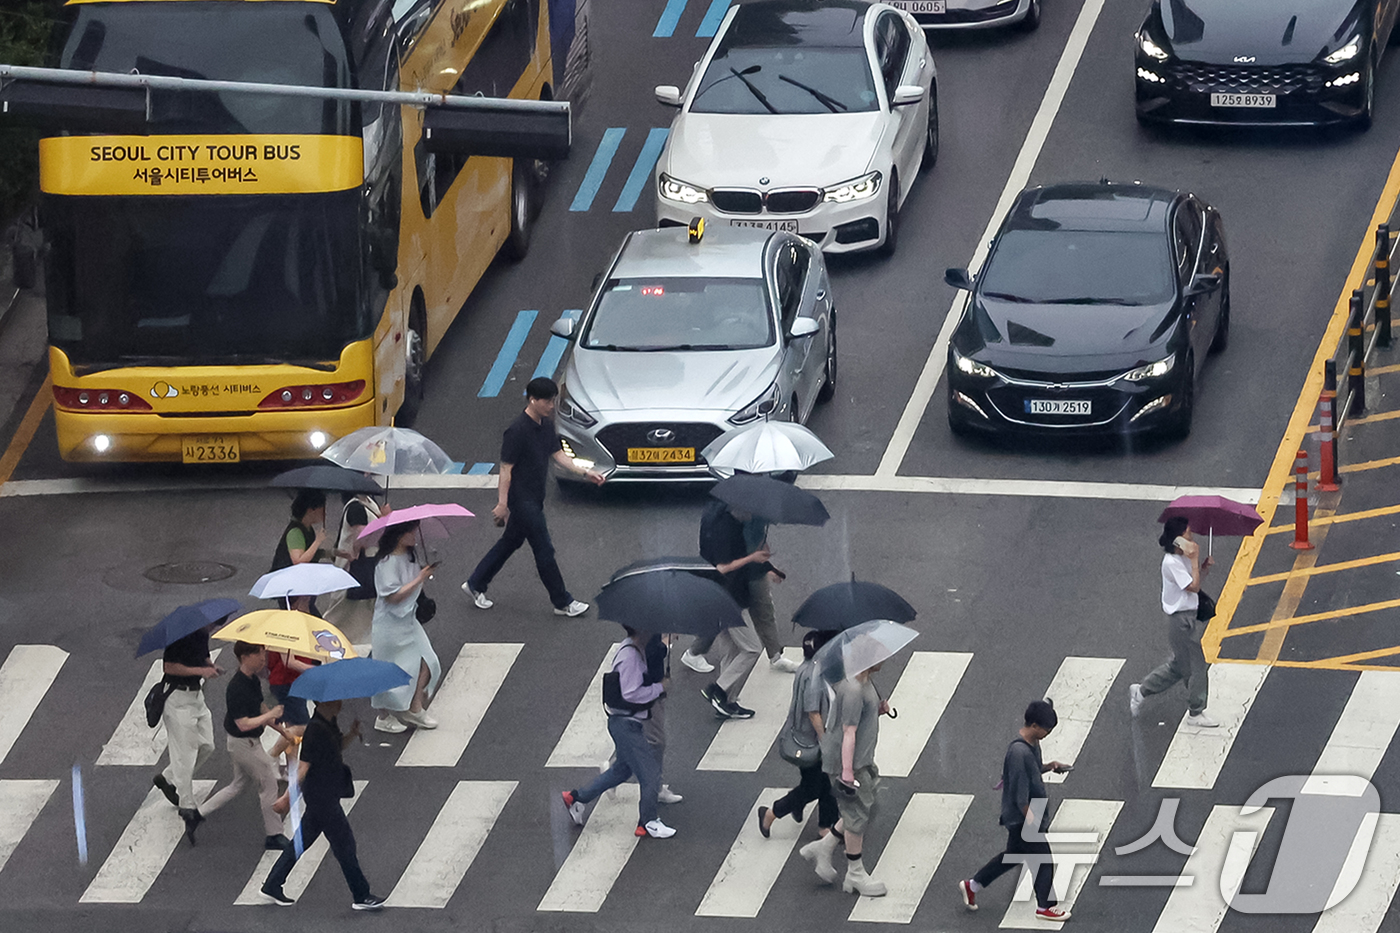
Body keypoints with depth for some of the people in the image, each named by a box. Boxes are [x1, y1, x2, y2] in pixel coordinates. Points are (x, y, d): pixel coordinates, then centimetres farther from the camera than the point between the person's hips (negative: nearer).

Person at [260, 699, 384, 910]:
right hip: (321, 796, -10)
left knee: (302, 841, 17)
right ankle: (361, 897, 8)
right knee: (344, 845, -1)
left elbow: (337, 748, 22)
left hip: (329, 794, 10)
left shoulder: (329, 724, 6)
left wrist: (351, 734, 2)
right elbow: (303, 766, -24)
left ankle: (272, 885, 25)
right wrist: (288, 796, -24)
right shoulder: (315, 730, -23)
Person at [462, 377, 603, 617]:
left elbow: (558, 455, 12)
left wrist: (584, 472, -1)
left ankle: (475, 585, 31)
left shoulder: (546, 425, 6)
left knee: (511, 542, 19)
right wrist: (502, 504, -19)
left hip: (534, 498, 9)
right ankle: (563, 602, 8)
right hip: (521, 499, -9)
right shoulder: (518, 431, -22)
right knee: (544, 550, -1)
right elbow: (506, 469, -19)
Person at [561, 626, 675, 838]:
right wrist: (659, 687, -17)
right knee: (650, 770, -3)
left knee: (622, 769, 22)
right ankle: (647, 822, 8)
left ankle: (575, 797, 31)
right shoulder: (629, 656, -22)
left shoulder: (636, 651, 10)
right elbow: (631, 694, -26)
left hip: (630, 723, 10)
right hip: (625, 723, -10)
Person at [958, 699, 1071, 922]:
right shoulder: (1019, 752, -28)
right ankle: (1045, 907, 16)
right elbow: (1019, 791, -25)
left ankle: (971, 885, 35)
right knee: (1044, 861, 1)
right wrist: (1030, 819, -21)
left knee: (1013, 856, 23)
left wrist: (1048, 767, 3)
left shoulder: (1032, 744, 3)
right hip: (1022, 818, -10)